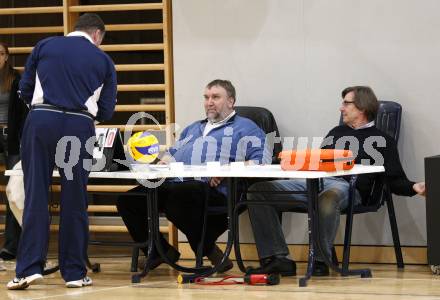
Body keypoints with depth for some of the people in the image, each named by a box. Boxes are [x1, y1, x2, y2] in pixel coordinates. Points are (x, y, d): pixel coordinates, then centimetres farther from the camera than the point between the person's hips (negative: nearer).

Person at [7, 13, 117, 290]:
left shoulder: (45, 46, 14)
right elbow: (106, 111, 13)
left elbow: (25, 90, 15)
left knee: (35, 195, 2)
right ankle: (74, 272, 12)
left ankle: (29, 268, -7)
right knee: (74, 201, 8)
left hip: (41, 121, 0)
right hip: (80, 126, 0)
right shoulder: (103, 61, 13)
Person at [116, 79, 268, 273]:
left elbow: (260, 160, -1)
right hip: (174, 183, 7)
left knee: (178, 196, -40)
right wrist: (165, 161, 16)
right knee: (127, 199, -11)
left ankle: (208, 250, -19)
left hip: (212, 189, -7)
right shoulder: (193, 129, 38)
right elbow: (173, 153, 42)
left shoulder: (244, 128, 14)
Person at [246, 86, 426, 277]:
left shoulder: (382, 140, 15)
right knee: (258, 191, -14)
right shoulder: (337, 133, 33)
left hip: (347, 187, -6)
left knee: (327, 198, -45)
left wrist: (415, 188, -14)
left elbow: (395, 181, 5)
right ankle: (278, 259, -21)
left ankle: (320, 259, -29)